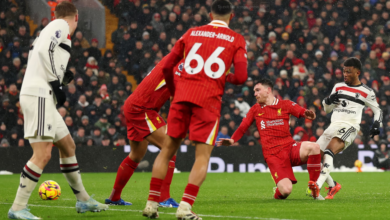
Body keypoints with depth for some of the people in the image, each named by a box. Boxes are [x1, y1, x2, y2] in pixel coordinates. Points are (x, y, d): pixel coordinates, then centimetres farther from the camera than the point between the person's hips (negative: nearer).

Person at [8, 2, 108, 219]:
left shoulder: (52, 28, 23)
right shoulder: (61, 26, -2)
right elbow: (44, 50, -19)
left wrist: (62, 78, 16)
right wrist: (56, 83, -16)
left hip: (42, 97, 10)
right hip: (39, 95, -10)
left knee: (68, 146, 18)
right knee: (43, 154, -15)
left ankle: (83, 200, 28)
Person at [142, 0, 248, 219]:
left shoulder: (192, 33, 14)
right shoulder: (237, 40, 6)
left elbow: (167, 66, 12)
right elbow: (241, 77, -4)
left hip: (183, 94, 3)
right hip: (209, 99, -3)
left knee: (168, 149, 12)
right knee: (203, 156, 1)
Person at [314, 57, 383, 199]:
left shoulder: (366, 92, 7)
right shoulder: (338, 87, 20)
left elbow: (378, 111, 15)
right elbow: (327, 109, 26)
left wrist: (376, 125, -4)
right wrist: (328, 101, 4)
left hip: (349, 126, -6)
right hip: (333, 126, 6)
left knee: (329, 152, -31)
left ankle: (317, 186, -43)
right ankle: (332, 186, 14)